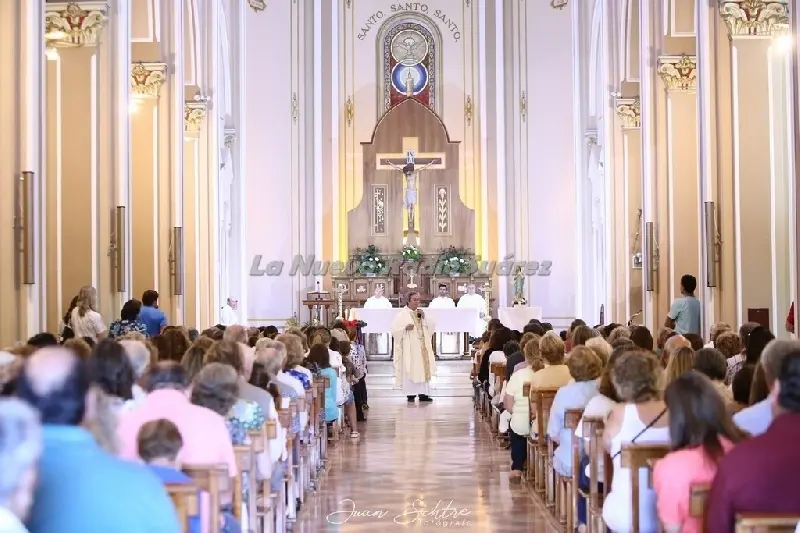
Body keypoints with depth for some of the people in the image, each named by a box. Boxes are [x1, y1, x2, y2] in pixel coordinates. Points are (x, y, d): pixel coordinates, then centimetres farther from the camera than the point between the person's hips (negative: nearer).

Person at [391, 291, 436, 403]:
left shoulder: (421, 313, 14)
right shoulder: (402, 314, -3)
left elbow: (431, 328, 11)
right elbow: (395, 331, -8)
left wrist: (424, 318, -2)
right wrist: (405, 328, -24)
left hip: (422, 348, 5)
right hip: (409, 349, -5)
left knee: (423, 369, 3)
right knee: (410, 371, -7)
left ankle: (423, 393, 7)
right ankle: (410, 394, -3)